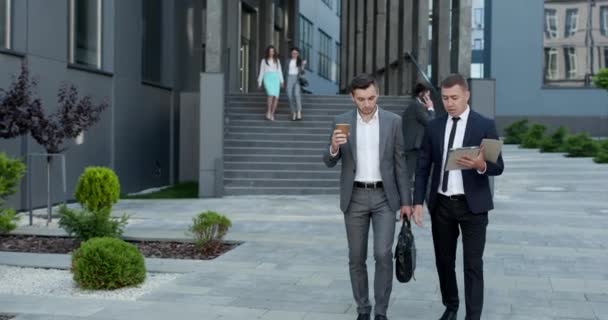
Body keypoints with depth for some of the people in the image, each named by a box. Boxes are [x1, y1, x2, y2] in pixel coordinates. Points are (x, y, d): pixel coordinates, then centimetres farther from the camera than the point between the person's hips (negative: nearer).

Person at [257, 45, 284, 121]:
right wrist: (259, 83, 5)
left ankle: (272, 114, 0)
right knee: (271, 94, -26)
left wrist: (282, 81, 5)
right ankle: (268, 112, -15)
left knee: (276, 97, -11)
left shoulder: (277, 60, 14)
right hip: (267, 78, -3)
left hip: (275, 78, 3)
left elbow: (279, 71, 14)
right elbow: (261, 72, 9)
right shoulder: (264, 61, 8)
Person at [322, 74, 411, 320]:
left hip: (385, 196, -1)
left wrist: (405, 201, 0)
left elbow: (400, 163, 3)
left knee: (383, 254, -10)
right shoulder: (342, 122, 1)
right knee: (357, 258, 5)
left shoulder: (393, 121, 0)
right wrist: (333, 147, -24)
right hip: (355, 197, 1)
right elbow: (329, 162, 0)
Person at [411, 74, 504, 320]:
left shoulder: (485, 126, -4)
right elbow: (423, 168, 6)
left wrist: (481, 165, -29)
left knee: (473, 264, -4)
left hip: (473, 205, -4)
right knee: (444, 260, 14)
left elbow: (498, 167, -7)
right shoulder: (434, 127, 6)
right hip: (441, 204, 4)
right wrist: (417, 202, -2)